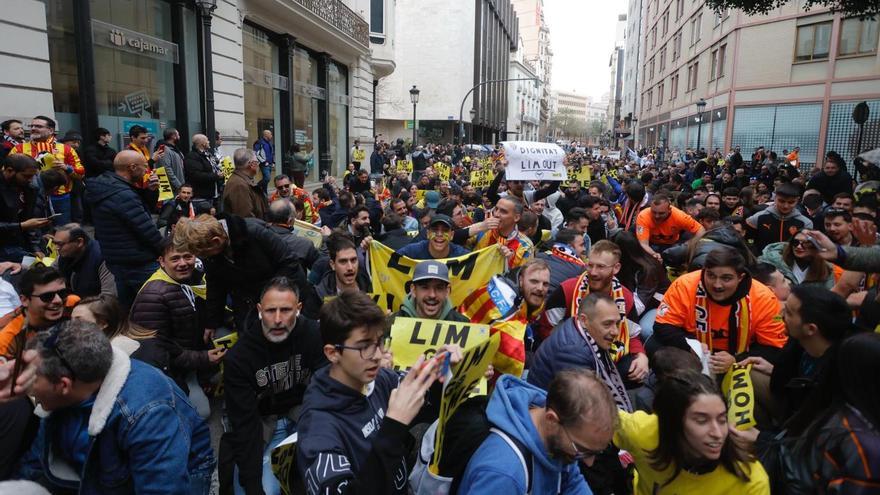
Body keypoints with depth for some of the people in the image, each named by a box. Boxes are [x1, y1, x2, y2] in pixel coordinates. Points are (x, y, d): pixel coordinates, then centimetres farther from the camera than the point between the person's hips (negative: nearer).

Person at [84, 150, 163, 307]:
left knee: (126, 306, 21)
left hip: (116, 260, 10)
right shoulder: (124, 196, -23)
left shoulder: (106, 187, 8)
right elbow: (148, 231, -22)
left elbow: (142, 211, 17)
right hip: (139, 264, -10)